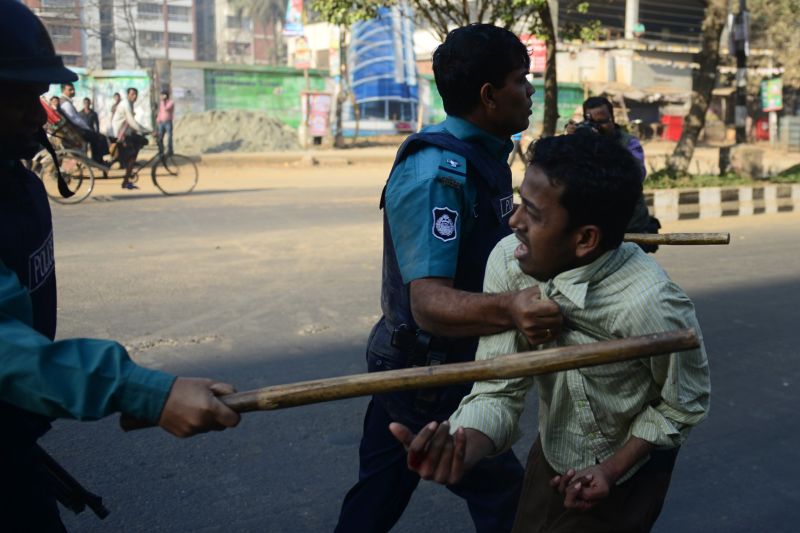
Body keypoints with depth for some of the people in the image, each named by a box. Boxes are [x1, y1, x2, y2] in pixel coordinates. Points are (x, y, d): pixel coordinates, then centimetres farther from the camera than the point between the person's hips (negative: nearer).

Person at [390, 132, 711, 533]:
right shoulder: (508, 261, -23)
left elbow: (684, 405, -14)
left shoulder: (649, 306, -34)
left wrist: (613, 469, -19)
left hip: (624, 476, -4)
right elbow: (498, 389, -21)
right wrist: (465, 446, -39)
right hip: (550, 457, 5)